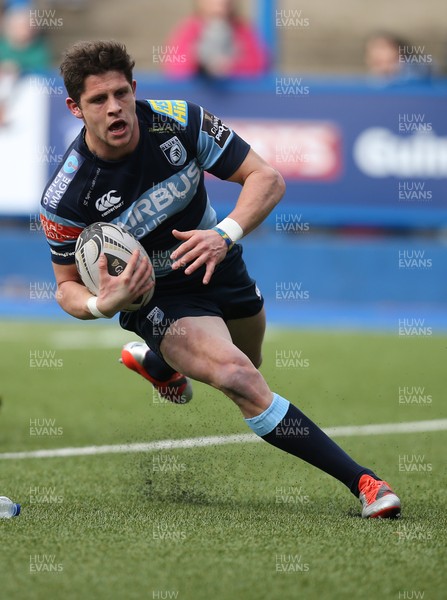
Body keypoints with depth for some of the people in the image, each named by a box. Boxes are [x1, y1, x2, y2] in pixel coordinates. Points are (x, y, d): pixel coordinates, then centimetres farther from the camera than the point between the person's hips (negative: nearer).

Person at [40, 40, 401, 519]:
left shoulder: (180, 121, -21)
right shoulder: (65, 197, -24)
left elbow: (267, 179, -16)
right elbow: (67, 286, -10)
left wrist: (225, 235, -34)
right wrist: (102, 304, -34)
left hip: (218, 265, 4)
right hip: (155, 296, -4)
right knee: (238, 378, -29)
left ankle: (150, 359, 61)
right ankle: (362, 482, -25)